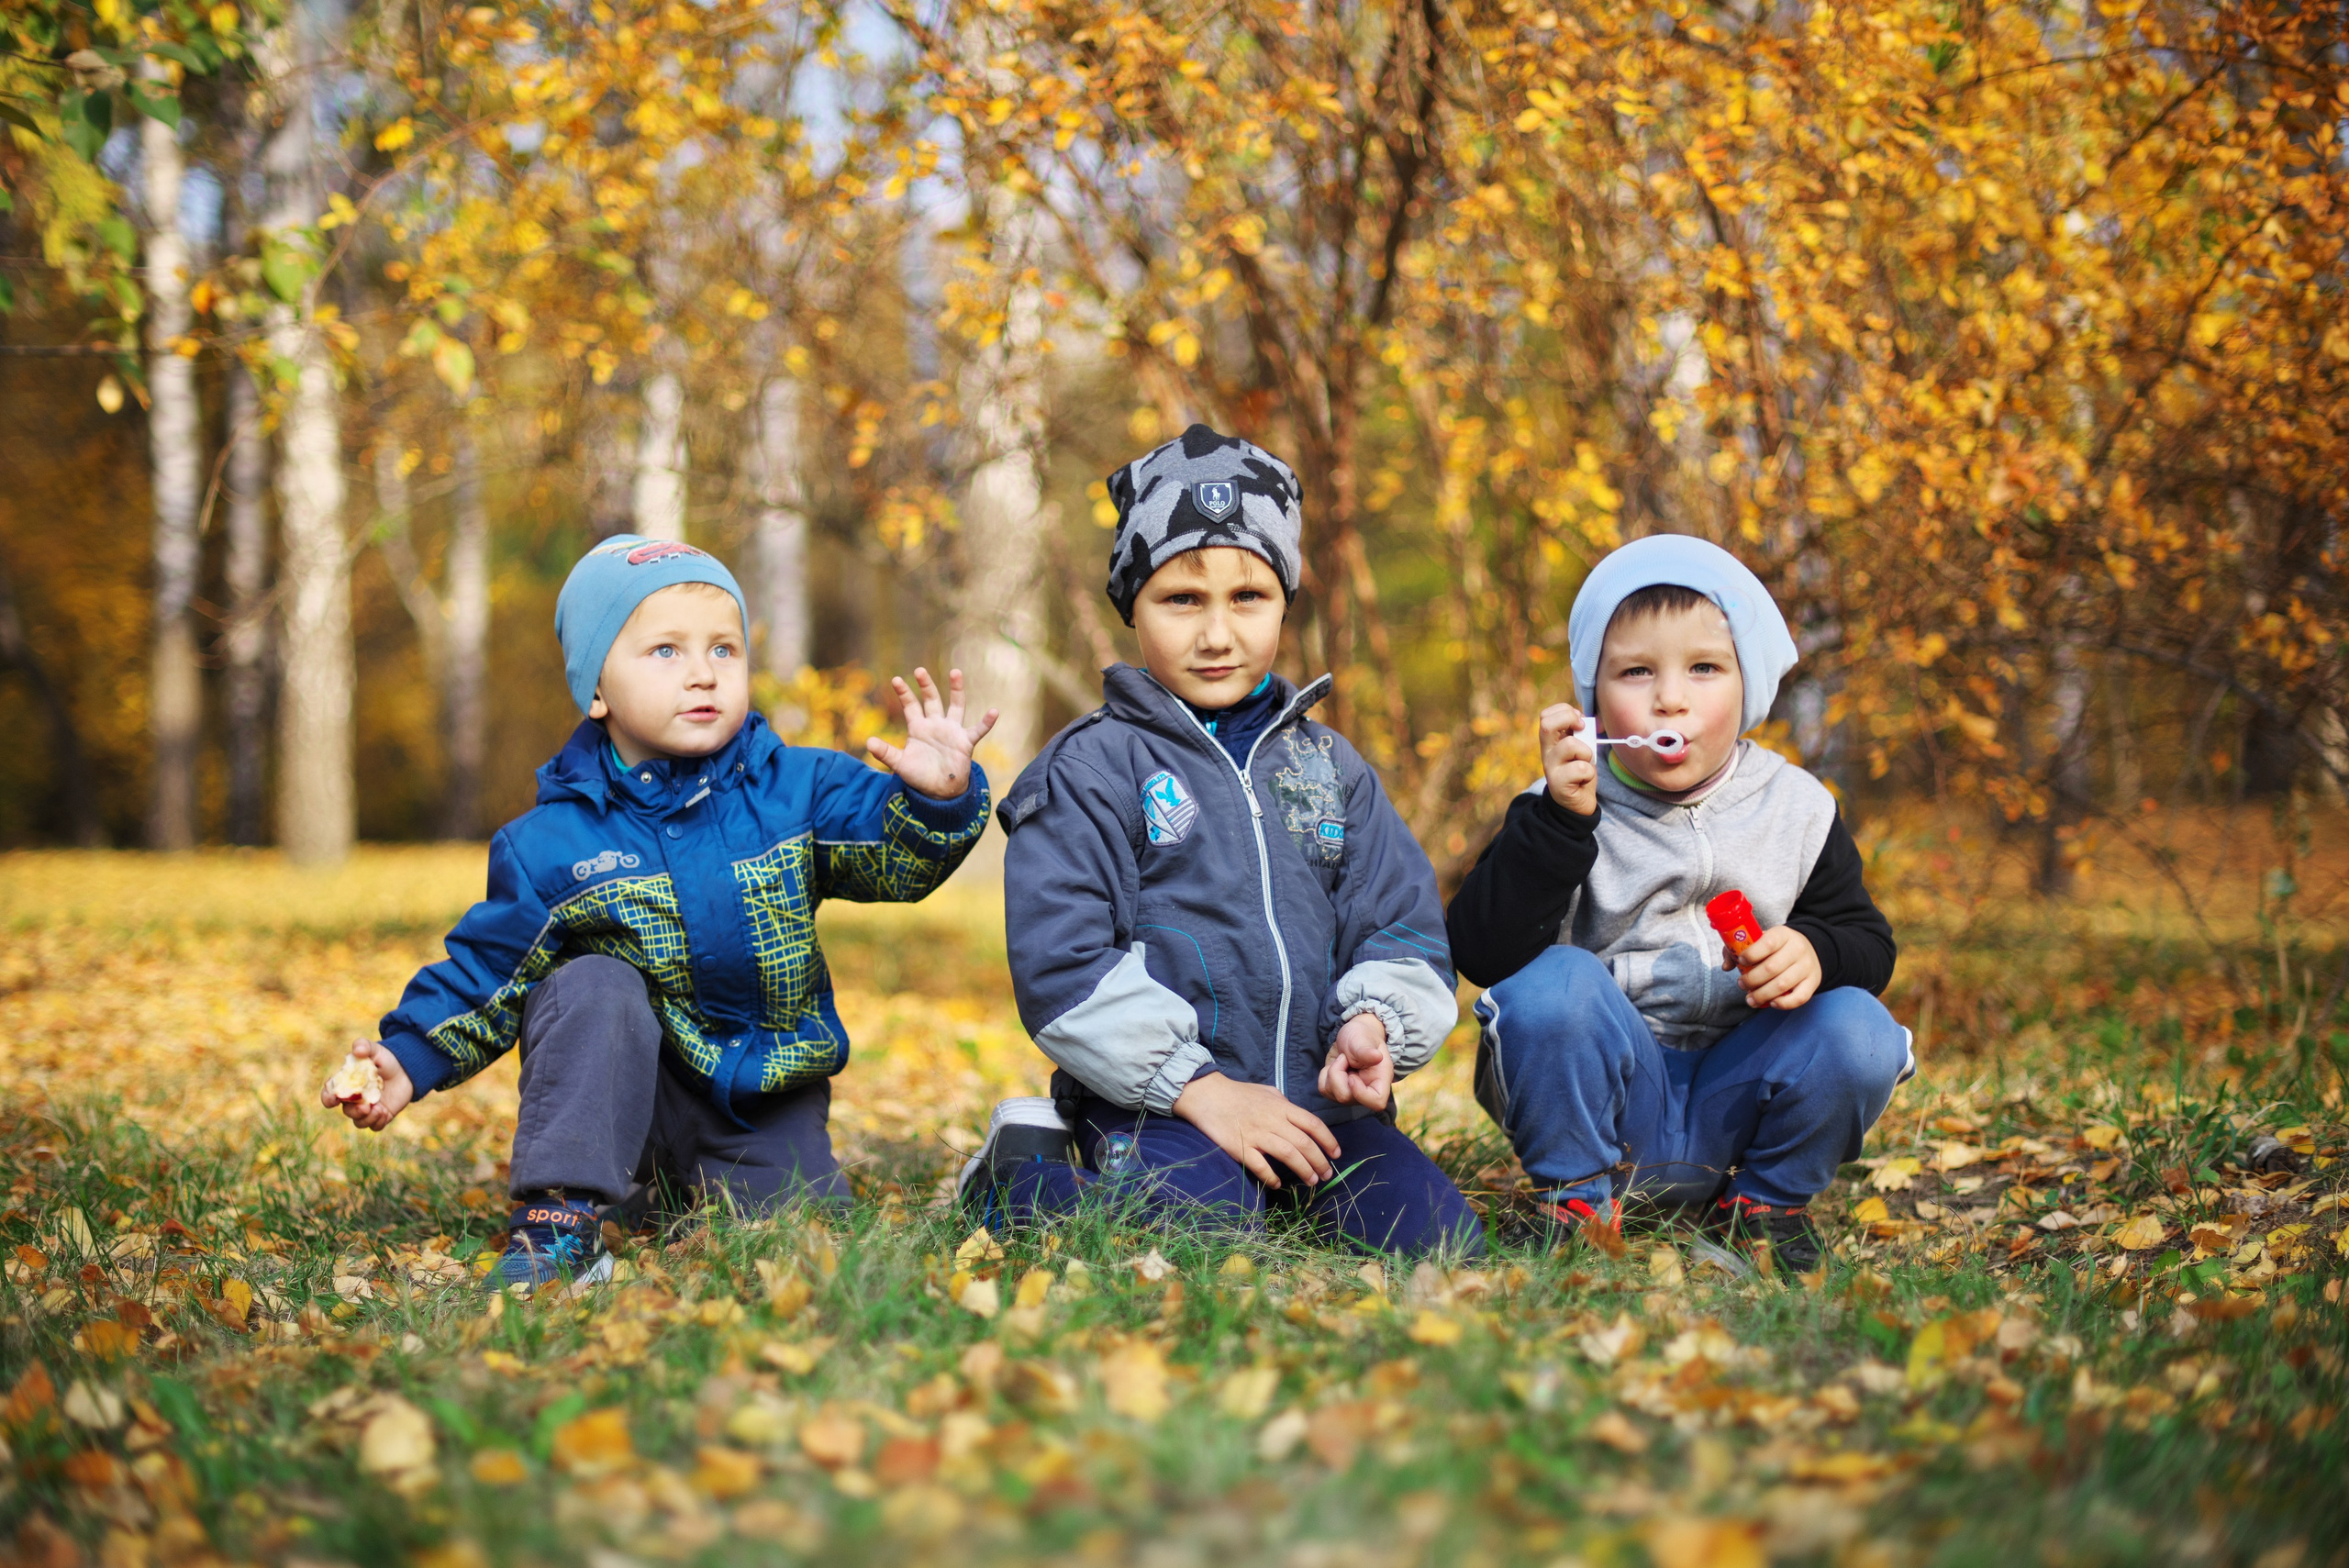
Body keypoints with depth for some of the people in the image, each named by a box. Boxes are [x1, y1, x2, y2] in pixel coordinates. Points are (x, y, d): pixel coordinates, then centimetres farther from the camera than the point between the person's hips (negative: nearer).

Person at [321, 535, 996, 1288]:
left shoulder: (795, 790, -5)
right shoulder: (553, 843, -8)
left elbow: (898, 853, -10)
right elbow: (486, 967, -1)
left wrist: (938, 798, -32)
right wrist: (411, 1056, -13)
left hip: (763, 1105, 2)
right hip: (617, 1092, -2)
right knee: (592, 989, -30)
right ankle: (562, 1221, -26)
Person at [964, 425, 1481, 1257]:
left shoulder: (1330, 766, 17)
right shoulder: (1091, 769, 1)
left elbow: (1401, 923, 15)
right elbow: (1061, 963, -7)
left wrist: (1376, 1023, -8)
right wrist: (1199, 1086, -14)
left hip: (1318, 1099, 5)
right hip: (1156, 1106, -5)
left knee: (1441, 1242, -16)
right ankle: (1022, 1177, -3)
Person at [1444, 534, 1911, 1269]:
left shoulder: (1797, 809, 3)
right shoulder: (1566, 805, -6)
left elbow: (1867, 939, 8)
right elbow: (1482, 953, -18)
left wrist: (1816, 951, -17)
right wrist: (1560, 820, -28)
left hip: (1733, 1096, 3)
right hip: (1600, 1099, -2)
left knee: (1860, 1030, -22)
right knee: (1552, 983, -29)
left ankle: (1765, 1201, 5)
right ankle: (1577, 1197, -6)